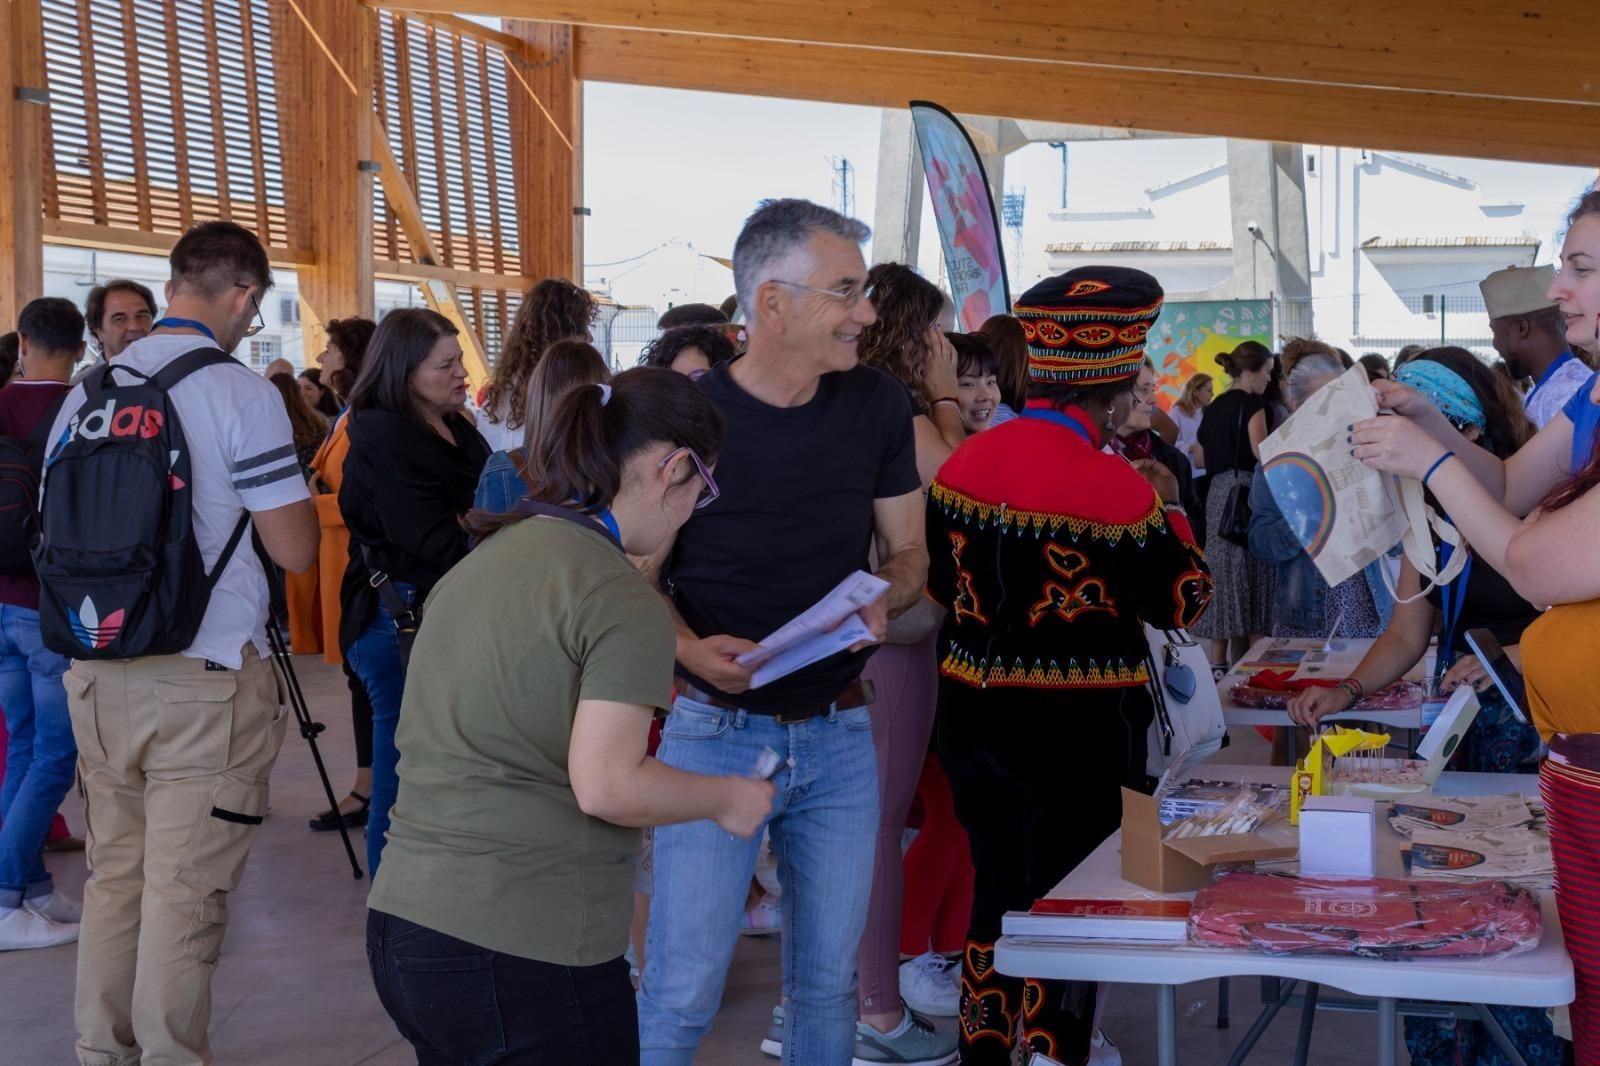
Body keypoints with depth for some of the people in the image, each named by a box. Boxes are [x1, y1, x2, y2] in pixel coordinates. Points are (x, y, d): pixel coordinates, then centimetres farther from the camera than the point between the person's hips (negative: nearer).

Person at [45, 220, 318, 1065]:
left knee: (113, 878, 15)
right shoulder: (241, 393, -11)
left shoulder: (87, 391, 8)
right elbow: (294, 549, -11)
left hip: (98, 675, 6)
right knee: (184, 896, 0)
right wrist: (288, 481, 7)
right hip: (208, 680, -6)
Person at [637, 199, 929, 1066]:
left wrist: (882, 599, -14)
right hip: (715, 731, -3)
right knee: (681, 990, -3)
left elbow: (907, 552, 8)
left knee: (827, 980, 13)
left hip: (839, 734, 4)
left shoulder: (877, 406, -2)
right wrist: (688, 646, -21)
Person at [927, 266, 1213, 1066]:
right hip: (1078, 725, -6)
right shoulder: (1114, 485, -19)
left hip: (973, 709, 6)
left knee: (995, 896, 19)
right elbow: (1182, 604, -8)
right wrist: (1167, 505, 4)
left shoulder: (963, 462, 1)